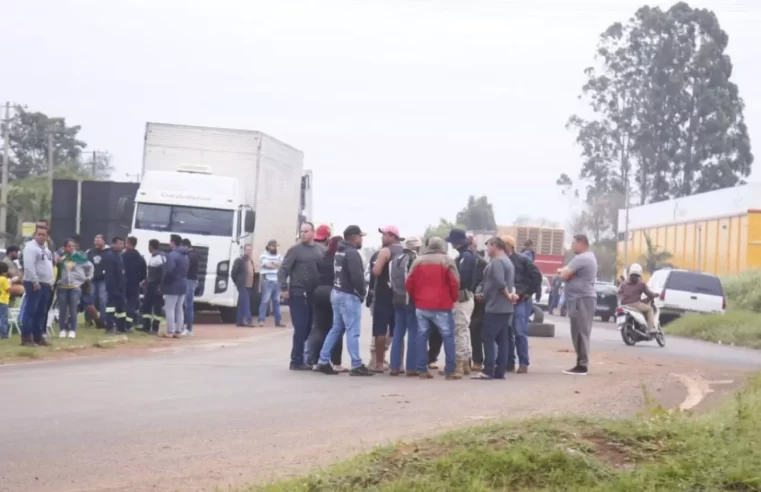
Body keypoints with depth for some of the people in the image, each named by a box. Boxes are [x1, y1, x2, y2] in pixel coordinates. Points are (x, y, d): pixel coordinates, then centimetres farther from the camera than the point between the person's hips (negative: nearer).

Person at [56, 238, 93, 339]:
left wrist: (88, 277, 12)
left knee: (73, 309, 0)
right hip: (62, 287, 0)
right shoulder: (60, 255, -3)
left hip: (75, 286, 0)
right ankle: (62, 330, 12)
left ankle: (72, 330, 7)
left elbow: (89, 266, 12)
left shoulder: (79, 256, 0)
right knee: (62, 309, 3)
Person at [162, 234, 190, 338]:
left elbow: (169, 271, -23)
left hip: (173, 286, -9)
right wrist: (181, 278, 10)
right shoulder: (185, 255, 13)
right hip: (182, 285, 9)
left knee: (170, 309, -3)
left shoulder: (172, 255, -17)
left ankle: (170, 331, -4)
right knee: (179, 309, 12)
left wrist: (163, 284, -12)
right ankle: (178, 331, 14)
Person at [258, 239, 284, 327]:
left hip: (277, 282, 5)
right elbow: (268, 265, -15)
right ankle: (261, 321, -6)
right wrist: (277, 265, -2)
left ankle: (278, 320, 12)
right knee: (265, 301, -7)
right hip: (267, 281, -5)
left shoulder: (278, 256, 16)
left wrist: (272, 264, -7)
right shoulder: (264, 256, -1)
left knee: (277, 301, 8)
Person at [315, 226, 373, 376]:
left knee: (336, 329, 14)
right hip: (349, 296, -9)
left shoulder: (339, 252, 14)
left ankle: (323, 362, 12)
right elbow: (357, 277, -24)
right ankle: (356, 366, -4)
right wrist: (363, 292, -8)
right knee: (352, 331, -6)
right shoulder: (352, 253, -16)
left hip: (337, 293, 10)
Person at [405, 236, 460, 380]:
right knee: (448, 336, 1)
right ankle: (450, 371, -3)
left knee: (422, 337, 7)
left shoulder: (418, 261, 9)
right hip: (441, 306, -4)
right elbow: (454, 282, -9)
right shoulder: (447, 260, -2)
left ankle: (422, 370, 4)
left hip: (421, 306, 4)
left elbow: (409, 283, 7)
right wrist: (454, 298, 5)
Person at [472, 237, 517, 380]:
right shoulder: (507, 261, 19)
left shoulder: (497, 261, -14)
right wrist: (512, 293, -2)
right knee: (502, 340, 7)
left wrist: (508, 295, -13)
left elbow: (500, 282, -26)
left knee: (488, 338, -7)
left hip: (495, 307, -10)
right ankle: (500, 371, 8)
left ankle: (488, 371, -9)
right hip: (505, 307, 10)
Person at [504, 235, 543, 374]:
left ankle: (523, 363, -5)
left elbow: (537, 276, -5)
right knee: (506, 333, 5)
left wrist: (528, 293, -6)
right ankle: (509, 363, 12)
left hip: (521, 301, -5)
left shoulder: (523, 260, -2)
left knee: (520, 332, -9)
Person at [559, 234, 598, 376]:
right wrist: (567, 271, 5)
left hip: (581, 299, -11)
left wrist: (564, 270, 4)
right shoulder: (589, 257, 20)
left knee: (580, 333, -10)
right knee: (580, 333, 12)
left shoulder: (580, 259, -15)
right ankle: (581, 364, 14)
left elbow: (564, 275, -16)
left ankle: (582, 365, -10)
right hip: (584, 298, 11)